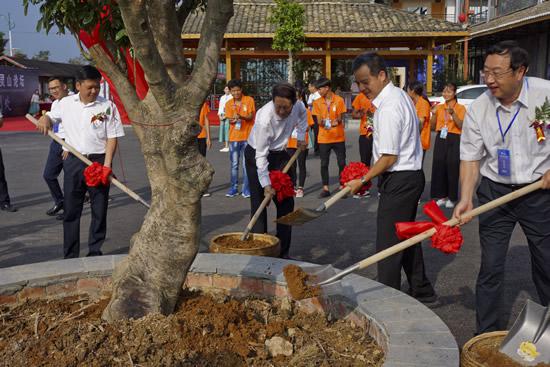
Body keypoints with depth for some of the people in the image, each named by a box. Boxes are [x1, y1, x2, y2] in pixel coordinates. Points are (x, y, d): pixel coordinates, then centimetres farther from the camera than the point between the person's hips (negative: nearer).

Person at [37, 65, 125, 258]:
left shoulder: (107, 106, -4)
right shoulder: (66, 103, 5)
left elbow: (112, 137, -6)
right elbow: (52, 115, 24)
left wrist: (107, 164, -14)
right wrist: (45, 119, -1)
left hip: (98, 161, -2)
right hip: (74, 162, 3)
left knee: (99, 210, 5)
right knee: (71, 210, 6)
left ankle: (95, 251, 18)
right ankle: (70, 255, 15)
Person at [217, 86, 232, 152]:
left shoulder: (232, 97, -2)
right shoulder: (222, 97, 19)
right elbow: (220, 107, 20)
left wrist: (225, 116, -11)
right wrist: (220, 115, 5)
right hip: (222, 116, 6)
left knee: (227, 129, -13)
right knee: (222, 130, 3)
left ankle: (227, 146, -13)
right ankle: (225, 146, 7)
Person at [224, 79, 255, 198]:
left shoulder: (249, 100, -2)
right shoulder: (228, 103, 6)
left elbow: (251, 117, -7)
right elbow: (229, 120, 1)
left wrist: (241, 116, -27)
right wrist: (233, 120, -23)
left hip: (247, 137, -2)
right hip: (234, 138, 3)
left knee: (246, 164, 1)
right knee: (234, 164, 7)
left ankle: (246, 189, 7)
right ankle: (234, 188, 15)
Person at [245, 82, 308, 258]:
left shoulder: (298, 106, -18)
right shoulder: (264, 118, -34)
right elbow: (261, 155, -29)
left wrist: (301, 137, 7)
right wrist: (266, 184, -31)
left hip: (280, 154, 5)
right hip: (257, 155, -5)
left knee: (286, 202, 2)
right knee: (259, 203, -10)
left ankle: (283, 252, 10)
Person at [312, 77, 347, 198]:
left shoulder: (339, 100, -4)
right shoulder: (317, 102, 2)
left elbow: (340, 118, -3)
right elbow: (319, 121, -1)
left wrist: (336, 121, -26)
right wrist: (323, 122, -24)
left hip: (338, 137, -2)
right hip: (324, 138, 2)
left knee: (342, 163, 2)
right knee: (324, 164, 4)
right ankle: (325, 188, 12)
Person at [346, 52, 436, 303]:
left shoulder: (388, 108, -21)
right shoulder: (400, 95, 11)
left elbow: (389, 158, -22)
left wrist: (362, 181, -13)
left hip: (399, 181, -11)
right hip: (411, 175, 11)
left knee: (388, 244, -3)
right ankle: (420, 291, 34)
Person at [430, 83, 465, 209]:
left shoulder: (460, 108, 1)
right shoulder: (439, 107, 13)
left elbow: (461, 126, -11)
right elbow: (432, 126, 13)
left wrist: (453, 114, -21)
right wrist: (434, 114, -3)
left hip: (454, 140, -4)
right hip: (440, 139, 4)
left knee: (452, 168, -5)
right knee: (438, 167, 0)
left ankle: (451, 198, 5)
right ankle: (442, 196, 11)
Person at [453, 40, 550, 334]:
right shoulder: (478, 109, -9)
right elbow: (471, 159, -5)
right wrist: (466, 199, -18)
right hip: (495, 192, 0)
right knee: (491, 268, 3)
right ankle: (487, 334, 19)